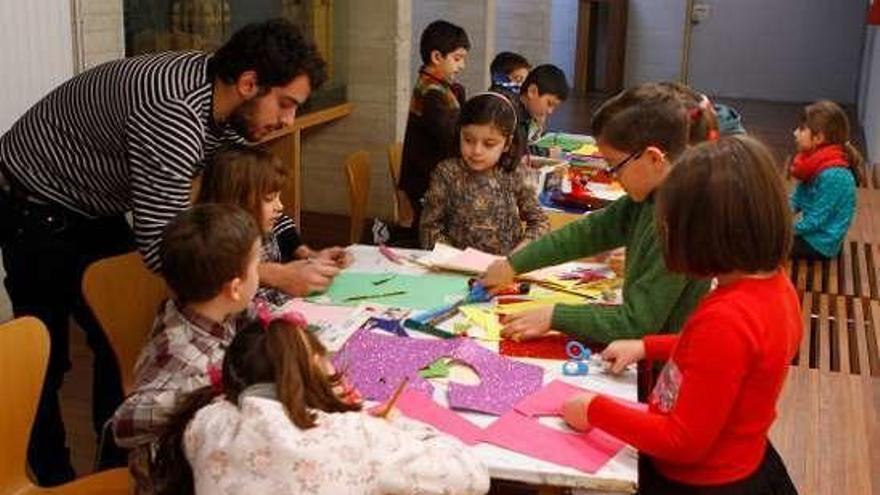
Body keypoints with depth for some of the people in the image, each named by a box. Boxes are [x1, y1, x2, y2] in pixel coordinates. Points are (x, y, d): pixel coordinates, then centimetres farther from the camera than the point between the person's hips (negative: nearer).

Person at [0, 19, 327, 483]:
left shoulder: (224, 98, -10)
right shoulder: (173, 118, -38)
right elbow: (162, 249, -38)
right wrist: (276, 275, -34)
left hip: (94, 208, 9)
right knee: (45, 353, 3)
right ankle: (49, 475, 21)